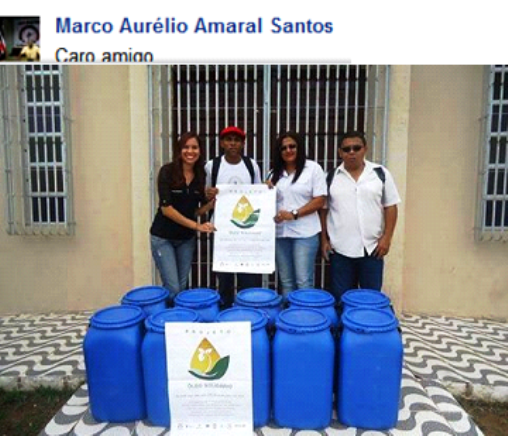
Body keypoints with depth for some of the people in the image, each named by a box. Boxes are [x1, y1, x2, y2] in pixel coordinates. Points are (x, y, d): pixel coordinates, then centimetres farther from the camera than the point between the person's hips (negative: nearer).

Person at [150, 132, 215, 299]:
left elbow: (196, 210, 5)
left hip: (187, 238, 5)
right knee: (172, 288, -5)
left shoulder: (201, 176, 1)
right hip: (163, 237, -4)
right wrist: (196, 225, -20)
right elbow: (166, 208, -18)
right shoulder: (167, 172, -13)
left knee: (182, 287, 12)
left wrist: (213, 202, -13)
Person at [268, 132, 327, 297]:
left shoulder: (313, 168, -2)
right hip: (280, 233, 5)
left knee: (303, 282, -3)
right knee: (286, 281, 11)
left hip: (304, 233, -4)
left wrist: (293, 214, -16)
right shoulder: (275, 172, 13)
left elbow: (319, 201, -7)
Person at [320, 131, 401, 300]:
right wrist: (324, 240, 3)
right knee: (340, 297, 9)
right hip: (340, 248, 1)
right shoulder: (331, 177, 4)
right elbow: (324, 210, 7)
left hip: (372, 247, 0)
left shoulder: (381, 173, 1)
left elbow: (391, 207, 2)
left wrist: (387, 237, -5)